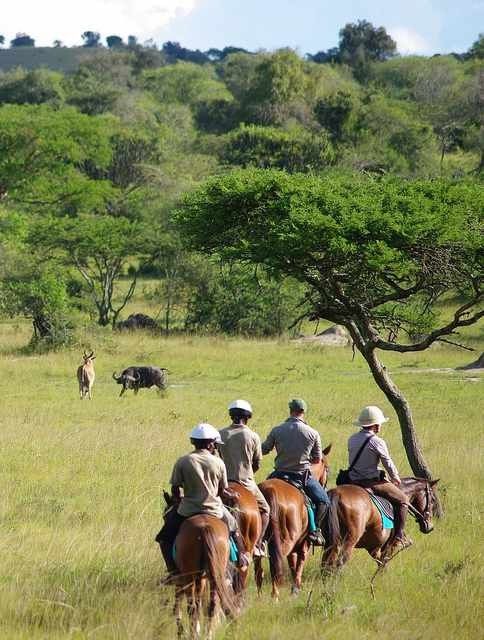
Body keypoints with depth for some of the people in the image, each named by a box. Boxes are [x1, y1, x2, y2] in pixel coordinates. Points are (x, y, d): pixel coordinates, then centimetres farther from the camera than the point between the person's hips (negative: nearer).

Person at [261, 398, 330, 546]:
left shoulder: (276, 431, -6)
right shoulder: (313, 434, -7)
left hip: (280, 474, 1)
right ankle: (315, 529, -2)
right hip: (303, 476, -1)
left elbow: (263, 450, 6)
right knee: (323, 501, 14)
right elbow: (317, 459, 3)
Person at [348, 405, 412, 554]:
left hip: (353, 481, 7)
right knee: (402, 499, 9)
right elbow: (388, 464, -5)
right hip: (372, 483, -7)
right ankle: (399, 538, 5)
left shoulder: (352, 440, 7)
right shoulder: (377, 442, -14)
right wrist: (396, 478, 16)